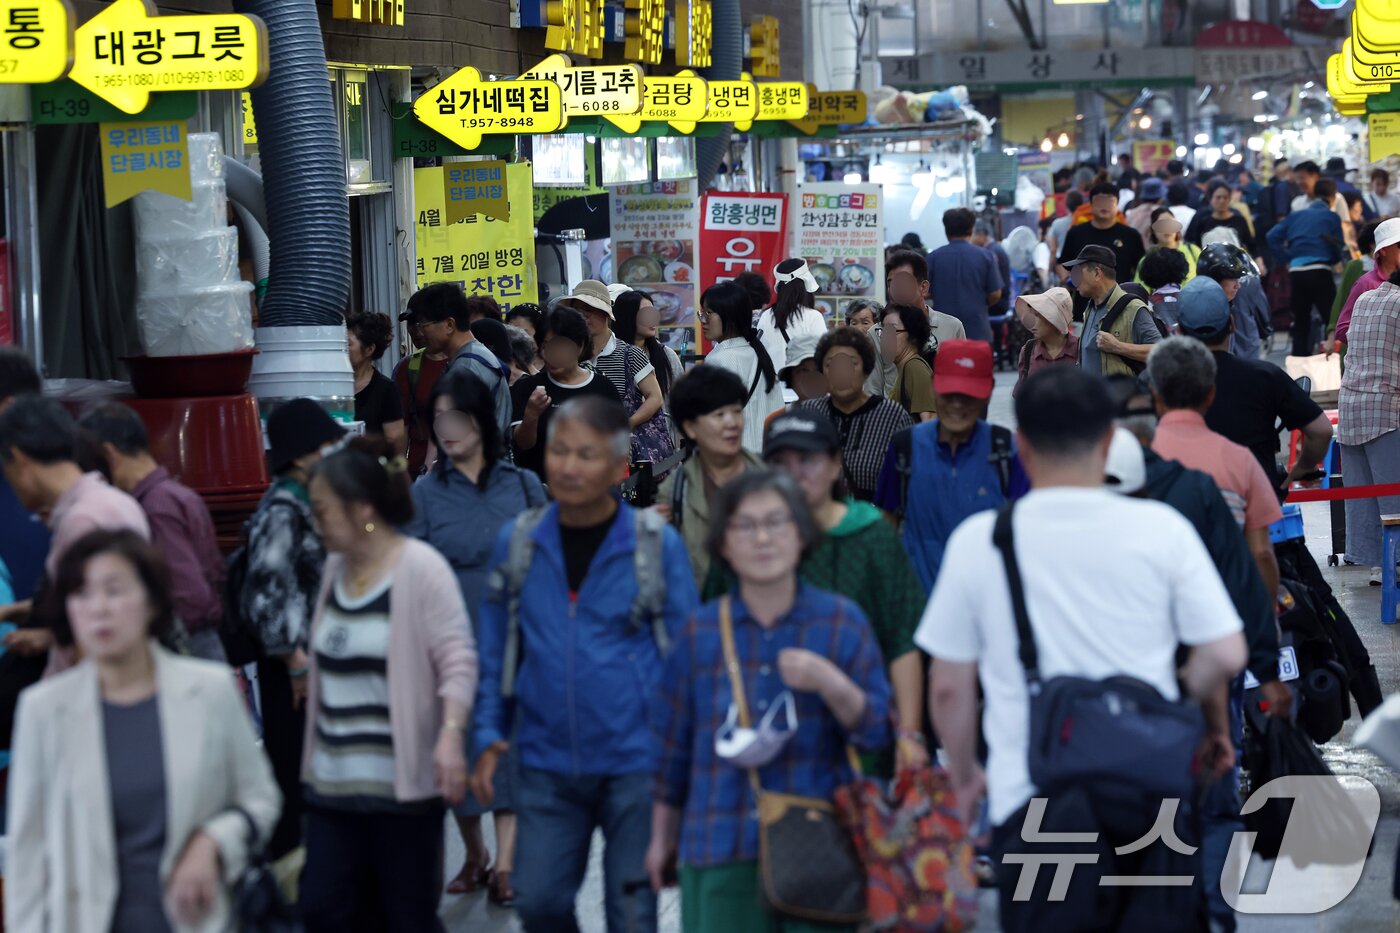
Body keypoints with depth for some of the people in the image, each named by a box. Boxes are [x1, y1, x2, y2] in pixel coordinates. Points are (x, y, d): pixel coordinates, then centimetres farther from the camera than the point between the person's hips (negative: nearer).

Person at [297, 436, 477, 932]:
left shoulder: (421, 567, -11)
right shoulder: (336, 566, 11)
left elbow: (458, 660, -15)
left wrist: (450, 734, -28)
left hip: (402, 783, -7)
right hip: (333, 782, 7)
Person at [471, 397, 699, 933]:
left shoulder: (657, 545, -5)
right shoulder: (518, 541, 3)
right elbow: (496, 649, 10)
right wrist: (489, 735, 3)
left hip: (636, 763, -2)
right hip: (547, 763, 3)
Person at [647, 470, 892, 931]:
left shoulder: (841, 620, 4)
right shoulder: (700, 631, 7)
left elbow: (879, 730, 2)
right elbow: (673, 743, 14)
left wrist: (829, 683, -16)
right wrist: (662, 835, 19)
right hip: (721, 852, 1)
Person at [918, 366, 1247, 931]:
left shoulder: (979, 540, -2)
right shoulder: (1161, 527, -3)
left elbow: (949, 687, 3)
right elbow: (1224, 654, -2)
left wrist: (964, 778, 19)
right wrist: (1215, 726, 19)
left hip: (1031, 797, -1)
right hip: (1152, 791, 1)